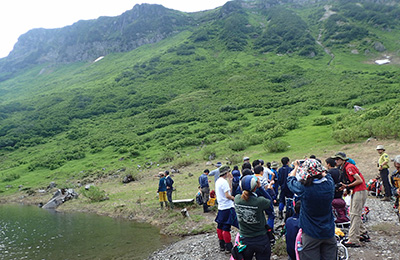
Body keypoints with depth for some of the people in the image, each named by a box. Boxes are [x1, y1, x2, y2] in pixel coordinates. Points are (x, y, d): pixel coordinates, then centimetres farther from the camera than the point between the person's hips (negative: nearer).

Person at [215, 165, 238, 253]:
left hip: (221, 207, 9)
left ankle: (222, 246, 24)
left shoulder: (218, 181, 12)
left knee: (220, 226, 14)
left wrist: (230, 180, 11)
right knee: (226, 228, -4)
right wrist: (234, 198, -4)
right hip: (227, 207, -9)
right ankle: (228, 248, 2)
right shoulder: (224, 182, -17)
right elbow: (227, 195, -20)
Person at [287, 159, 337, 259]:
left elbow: (290, 179, 0)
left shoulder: (303, 188, -22)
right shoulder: (329, 184, -12)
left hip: (311, 234, -4)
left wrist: (296, 167, 17)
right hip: (328, 232, 4)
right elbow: (325, 174, 14)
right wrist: (314, 165, 25)